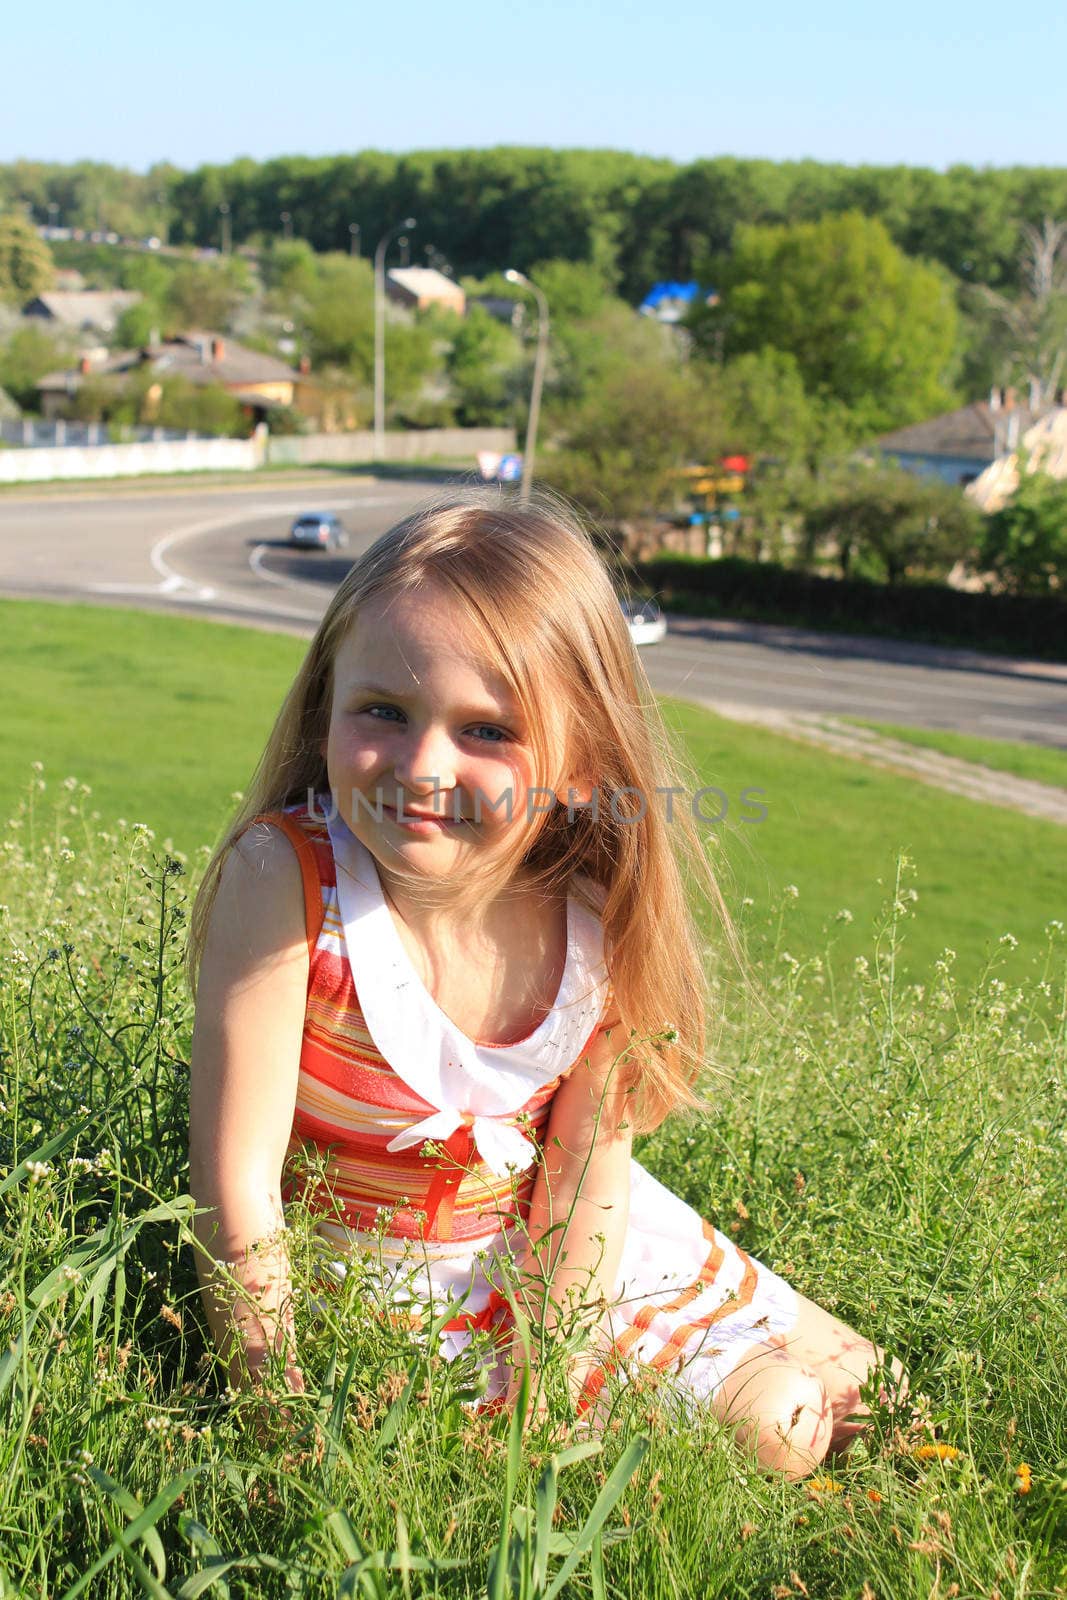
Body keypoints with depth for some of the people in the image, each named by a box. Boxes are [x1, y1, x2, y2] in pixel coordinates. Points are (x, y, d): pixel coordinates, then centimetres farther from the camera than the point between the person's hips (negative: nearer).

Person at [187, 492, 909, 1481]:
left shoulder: (597, 926, -20)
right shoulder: (286, 881, -29)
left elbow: (586, 1182, -10)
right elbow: (237, 1186, -24)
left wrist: (537, 1390, -15)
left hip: (549, 1258, 3)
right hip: (357, 1278, -2)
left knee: (785, 1425, 4)